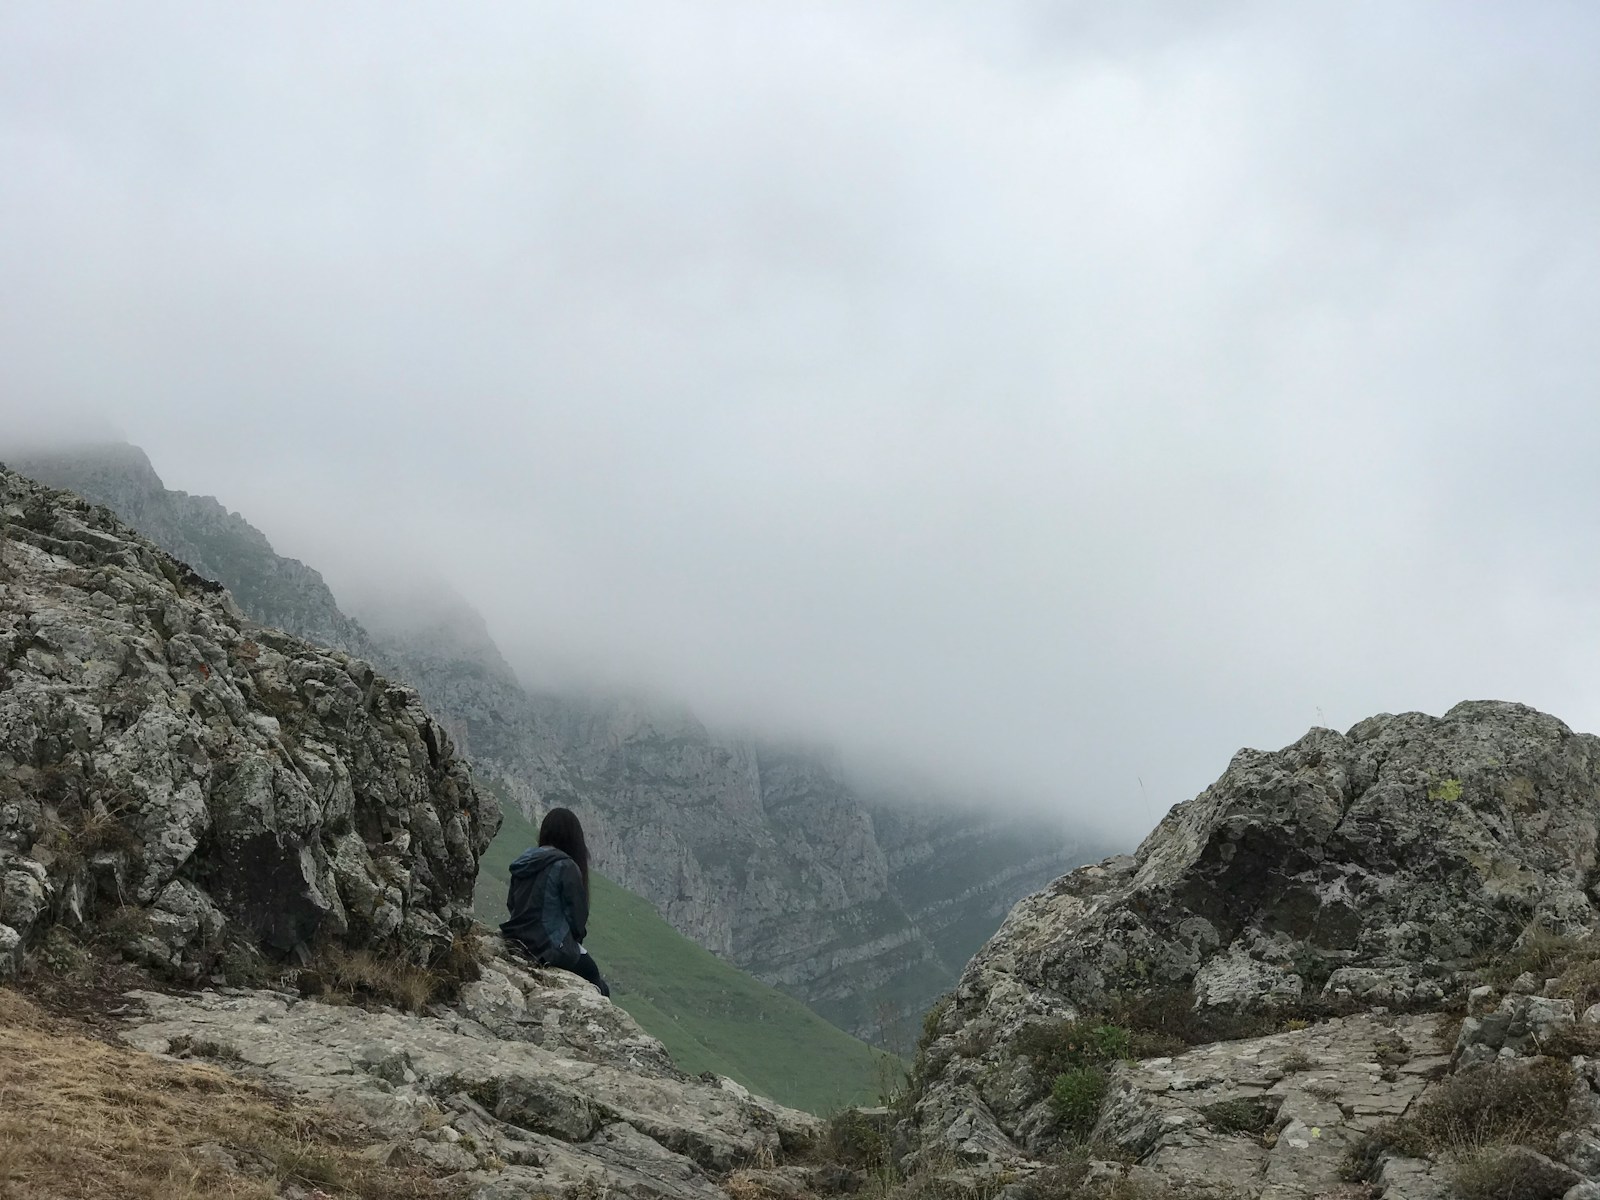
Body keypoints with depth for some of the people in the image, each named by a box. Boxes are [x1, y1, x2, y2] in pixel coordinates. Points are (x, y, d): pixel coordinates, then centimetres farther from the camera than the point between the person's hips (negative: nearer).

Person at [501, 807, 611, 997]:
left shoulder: (525, 861, 6)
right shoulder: (566, 867, -14)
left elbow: (511, 903, 12)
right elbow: (577, 912, -10)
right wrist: (577, 937, 9)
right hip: (551, 949, -7)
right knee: (591, 972, 15)